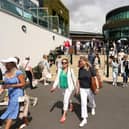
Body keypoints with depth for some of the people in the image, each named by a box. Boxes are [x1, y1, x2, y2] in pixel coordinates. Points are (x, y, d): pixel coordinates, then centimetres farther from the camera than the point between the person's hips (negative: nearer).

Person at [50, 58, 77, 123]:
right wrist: (54, 86, -17)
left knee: (65, 100, -10)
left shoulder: (70, 70, -13)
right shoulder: (60, 70, -3)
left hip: (69, 87, -5)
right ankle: (71, 104, 58)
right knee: (67, 98, 26)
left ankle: (64, 116, -2)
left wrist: (76, 87, 3)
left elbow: (74, 79, -4)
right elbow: (57, 79, -6)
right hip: (63, 87, 5)